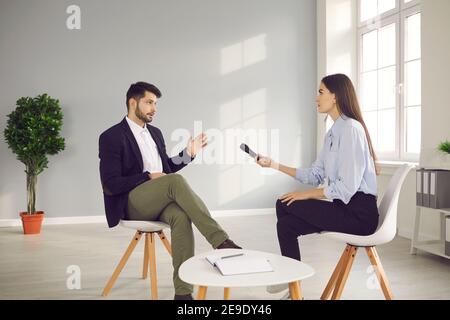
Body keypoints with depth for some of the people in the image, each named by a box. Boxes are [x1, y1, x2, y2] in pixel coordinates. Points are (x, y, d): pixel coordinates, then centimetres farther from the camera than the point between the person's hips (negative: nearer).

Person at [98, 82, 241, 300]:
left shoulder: (155, 133, 18)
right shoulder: (111, 137, -4)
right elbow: (110, 184, -11)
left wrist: (188, 153, 9)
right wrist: (149, 177, -16)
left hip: (159, 200, 5)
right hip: (131, 203, -5)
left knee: (181, 216, -32)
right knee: (176, 181, -34)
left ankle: (183, 291, -31)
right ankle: (220, 240, -34)